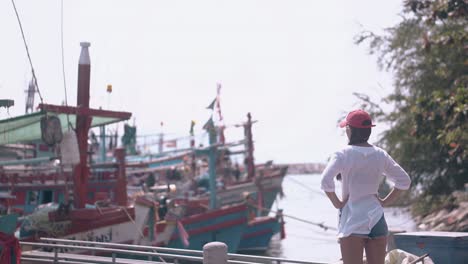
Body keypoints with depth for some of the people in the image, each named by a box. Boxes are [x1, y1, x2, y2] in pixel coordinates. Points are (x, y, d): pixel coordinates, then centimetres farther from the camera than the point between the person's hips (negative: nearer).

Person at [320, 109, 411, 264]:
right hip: (376, 218, 4)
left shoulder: (343, 155, -8)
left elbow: (326, 181, -20)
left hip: (352, 219, -4)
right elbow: (404, 181, 10)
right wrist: (384, 202, 11)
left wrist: (337, 203, -7)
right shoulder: (380, 155, 6)